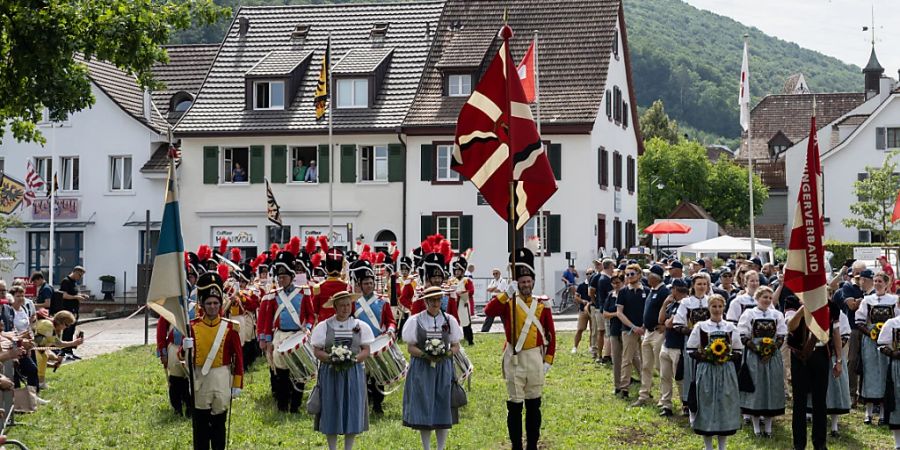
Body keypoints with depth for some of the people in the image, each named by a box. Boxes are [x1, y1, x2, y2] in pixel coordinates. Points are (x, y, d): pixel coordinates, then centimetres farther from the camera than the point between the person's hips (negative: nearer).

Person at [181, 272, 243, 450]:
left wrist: (237, 384, -2)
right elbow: (183, 355, 0)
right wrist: (185, 348, -24)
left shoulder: (229, 327, -2)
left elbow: (238, 357, 0)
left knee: (219, 421, 6)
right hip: (199, 380, 1)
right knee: (200, 423, 4)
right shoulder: (193, 327, 1)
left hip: (221, 380, -1)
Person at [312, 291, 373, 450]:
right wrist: (331, 358, -19)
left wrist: (355, 358, -15)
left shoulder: (361, 326, 8)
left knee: (352, 410, 1)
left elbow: (366, 350, 5)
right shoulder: (323, 326, 4)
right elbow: (317, 351, 0)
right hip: (330, 372, -1)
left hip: (353, 373, 1)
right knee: (331, 411, 0)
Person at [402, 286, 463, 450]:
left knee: (443, 406, 1)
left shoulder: (450, 320, 5)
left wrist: (446, 353, -14)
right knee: (424, 407, -1)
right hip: (422, 368, -1)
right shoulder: (415, 320, 0)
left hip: (444, 368, 1)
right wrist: (426, 355, -19)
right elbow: (410, 347, -2)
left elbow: (456, 346, 7)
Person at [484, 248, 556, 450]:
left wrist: (548, 360, 3)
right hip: (515, 358, -2)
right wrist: (507, 294, -26)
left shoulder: (542, 305, 5)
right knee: (515, 405, 1)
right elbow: (488, 311, -21)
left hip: (535, 357, 2)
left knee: (534, 404, 9)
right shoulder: (508, 303, -1)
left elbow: (551, 334, 8)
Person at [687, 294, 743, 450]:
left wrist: (727, 357, -11)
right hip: (706, 371, -2)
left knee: (725, 405, 4)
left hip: (726, 371, 2)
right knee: (707, 405, 0)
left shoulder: (731, 327, 5)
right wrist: (706, 356, -14)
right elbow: (691, 350, 0)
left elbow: (738, 351, 8)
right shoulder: (700, 327, 0)